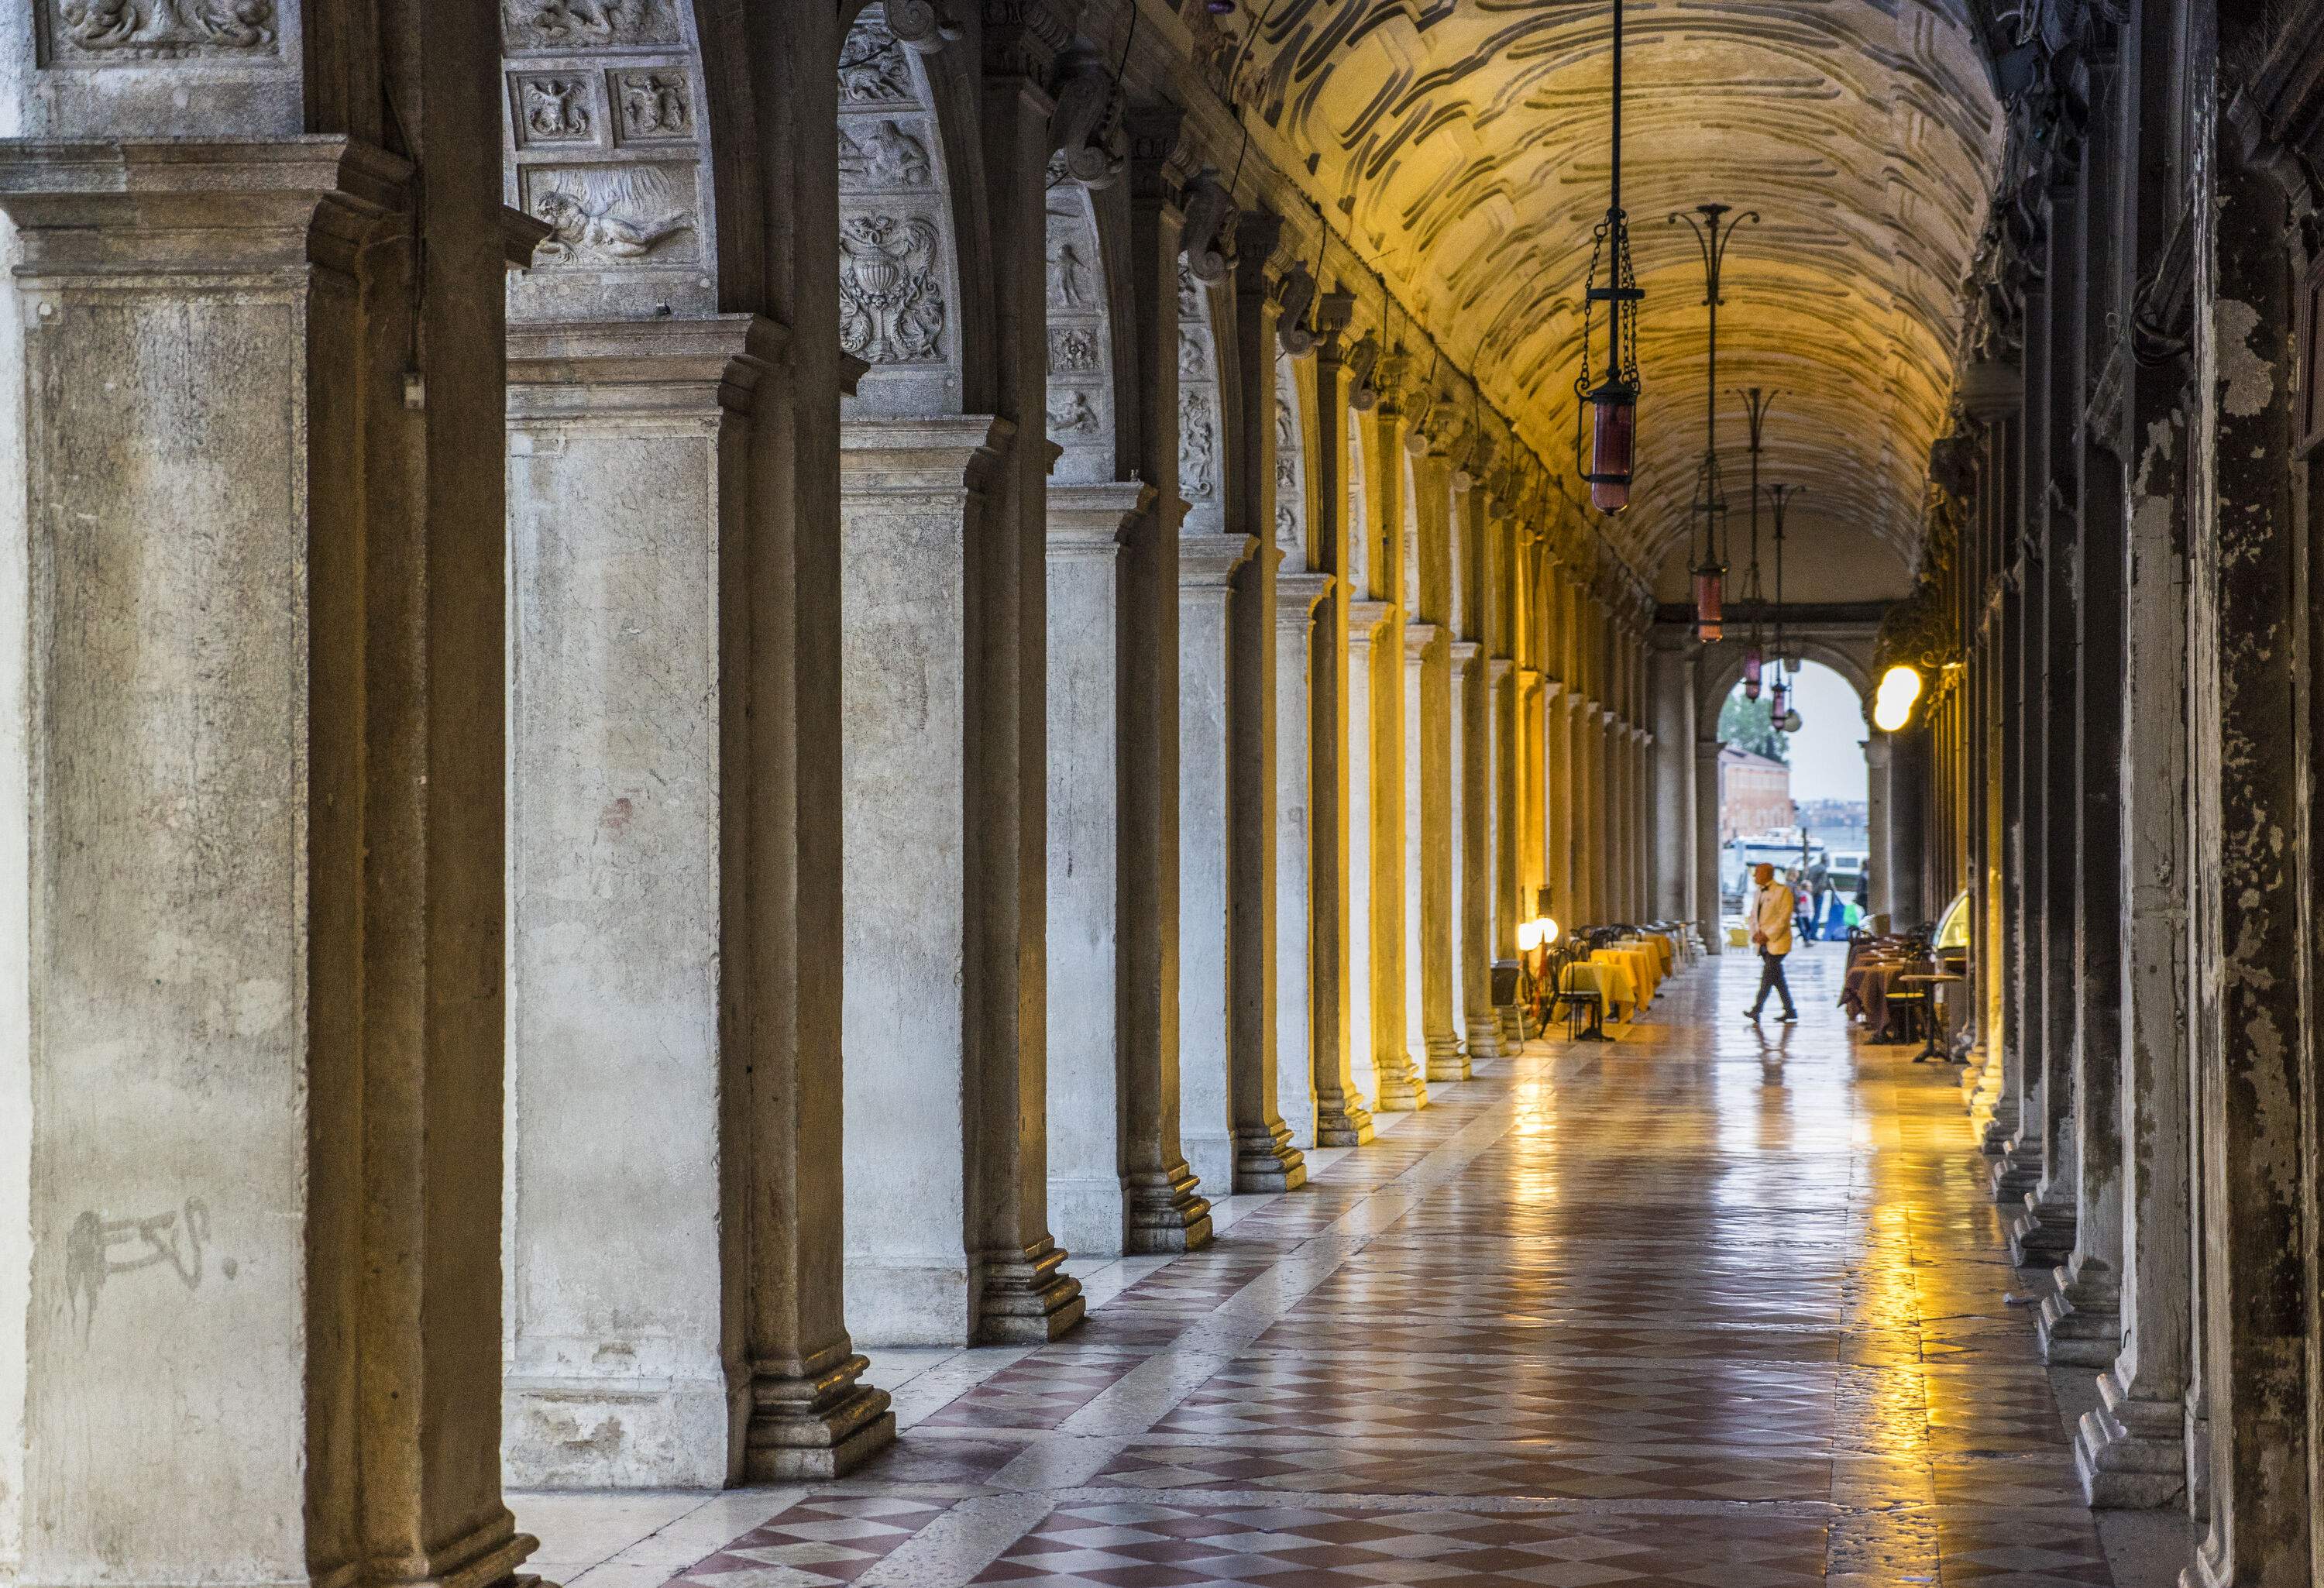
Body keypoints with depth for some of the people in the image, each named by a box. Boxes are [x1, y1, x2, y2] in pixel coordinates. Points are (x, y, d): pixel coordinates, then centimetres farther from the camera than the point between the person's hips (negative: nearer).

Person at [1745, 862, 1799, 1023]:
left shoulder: (1783, 891, -9)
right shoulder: (1758, 894, 15)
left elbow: (1784, 918, -15)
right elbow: (1753, 917, 19)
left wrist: (1767, 935, -18)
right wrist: (1755, 934, 0)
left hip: (1776, 942, -8)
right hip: (1763, 943, 8)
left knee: (1767, 976, -11)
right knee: (1777, 978, 9)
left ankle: (1756, 1010, -14)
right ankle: (1790, 1011, 14)